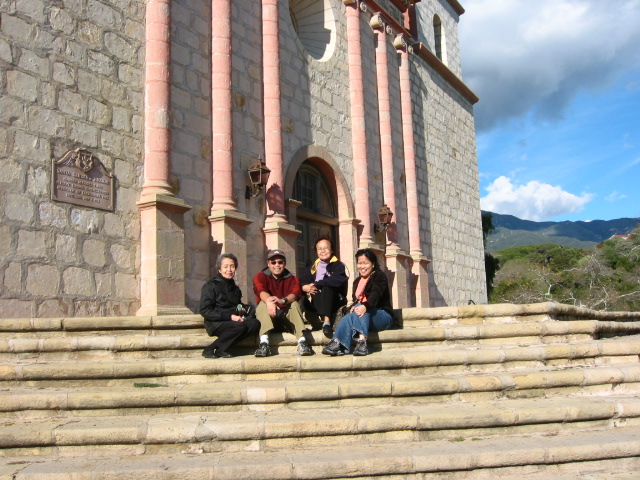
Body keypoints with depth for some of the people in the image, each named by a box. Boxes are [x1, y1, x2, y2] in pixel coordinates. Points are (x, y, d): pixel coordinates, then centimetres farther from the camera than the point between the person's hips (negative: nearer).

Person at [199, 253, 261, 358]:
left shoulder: (235, 288, 22)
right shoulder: (210, 286, -1)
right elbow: (205, 311, -10)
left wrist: (243, 309, 8)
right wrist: (230, 316, -18)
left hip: (233, 321, 7)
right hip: (214, 324, -7)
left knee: (255, 323, -22)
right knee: (240, 326, -33)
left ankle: (221, 349, -20)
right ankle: (210, 350, -20)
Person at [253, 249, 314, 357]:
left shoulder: (292, 279, 6)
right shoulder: (260, 277, 3)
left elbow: (295, 294, -17)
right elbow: (261, 291, -21)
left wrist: (283, 301, -42)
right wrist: (269, 301, -46)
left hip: (287, 317, 1)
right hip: (267, 318, -1)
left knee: (294, 304, -24)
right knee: (263, 304, -27)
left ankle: (302, 341, -40)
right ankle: (264, 343, -43)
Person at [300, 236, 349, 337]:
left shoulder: (338, 265, 3)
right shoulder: (313, 267, 18)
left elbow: (337, 280, -18)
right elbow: (302, 282, 7)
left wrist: (316, 284, -17)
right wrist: (306, 287, -17)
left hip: (335, 301, -4)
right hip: (317, 303, 5)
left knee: (327, 288, -32)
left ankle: (326, 320, -42)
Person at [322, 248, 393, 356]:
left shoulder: (379, 276, 0)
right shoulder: (357, 281, 22)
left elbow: (375, 294, -20)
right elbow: (356, 301, 13)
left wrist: (365, 306, -41)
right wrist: (354, 307, -14)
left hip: (383, 316, -4)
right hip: (364, 318, 5)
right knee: (348, 318, -29)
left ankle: (361, 342, -52)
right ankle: (338, 345, -48)